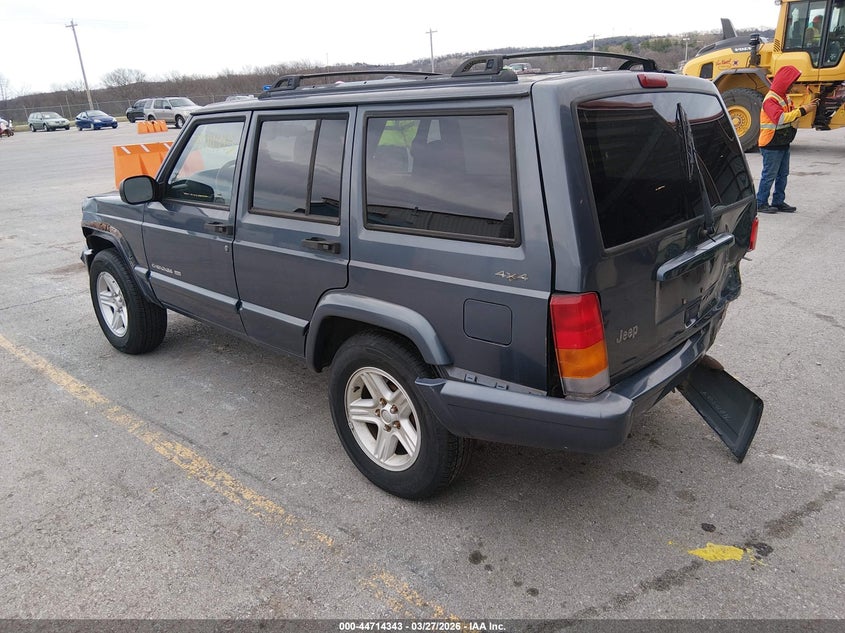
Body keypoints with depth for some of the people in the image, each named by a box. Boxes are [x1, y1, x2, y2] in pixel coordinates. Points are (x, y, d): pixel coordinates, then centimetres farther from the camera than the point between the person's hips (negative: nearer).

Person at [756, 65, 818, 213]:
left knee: (783, 174, 13)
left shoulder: (786, 97, 14)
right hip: (772, 145, -9)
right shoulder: (770, 99, -17)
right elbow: (780, 118, -29)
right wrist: (803, 110, -27)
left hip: (783, 144, 9)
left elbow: (791, 115, 15)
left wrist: (807, 107, 1)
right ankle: (761, 203, 4)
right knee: (769, 175, -4)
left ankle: (779, 202, 20)